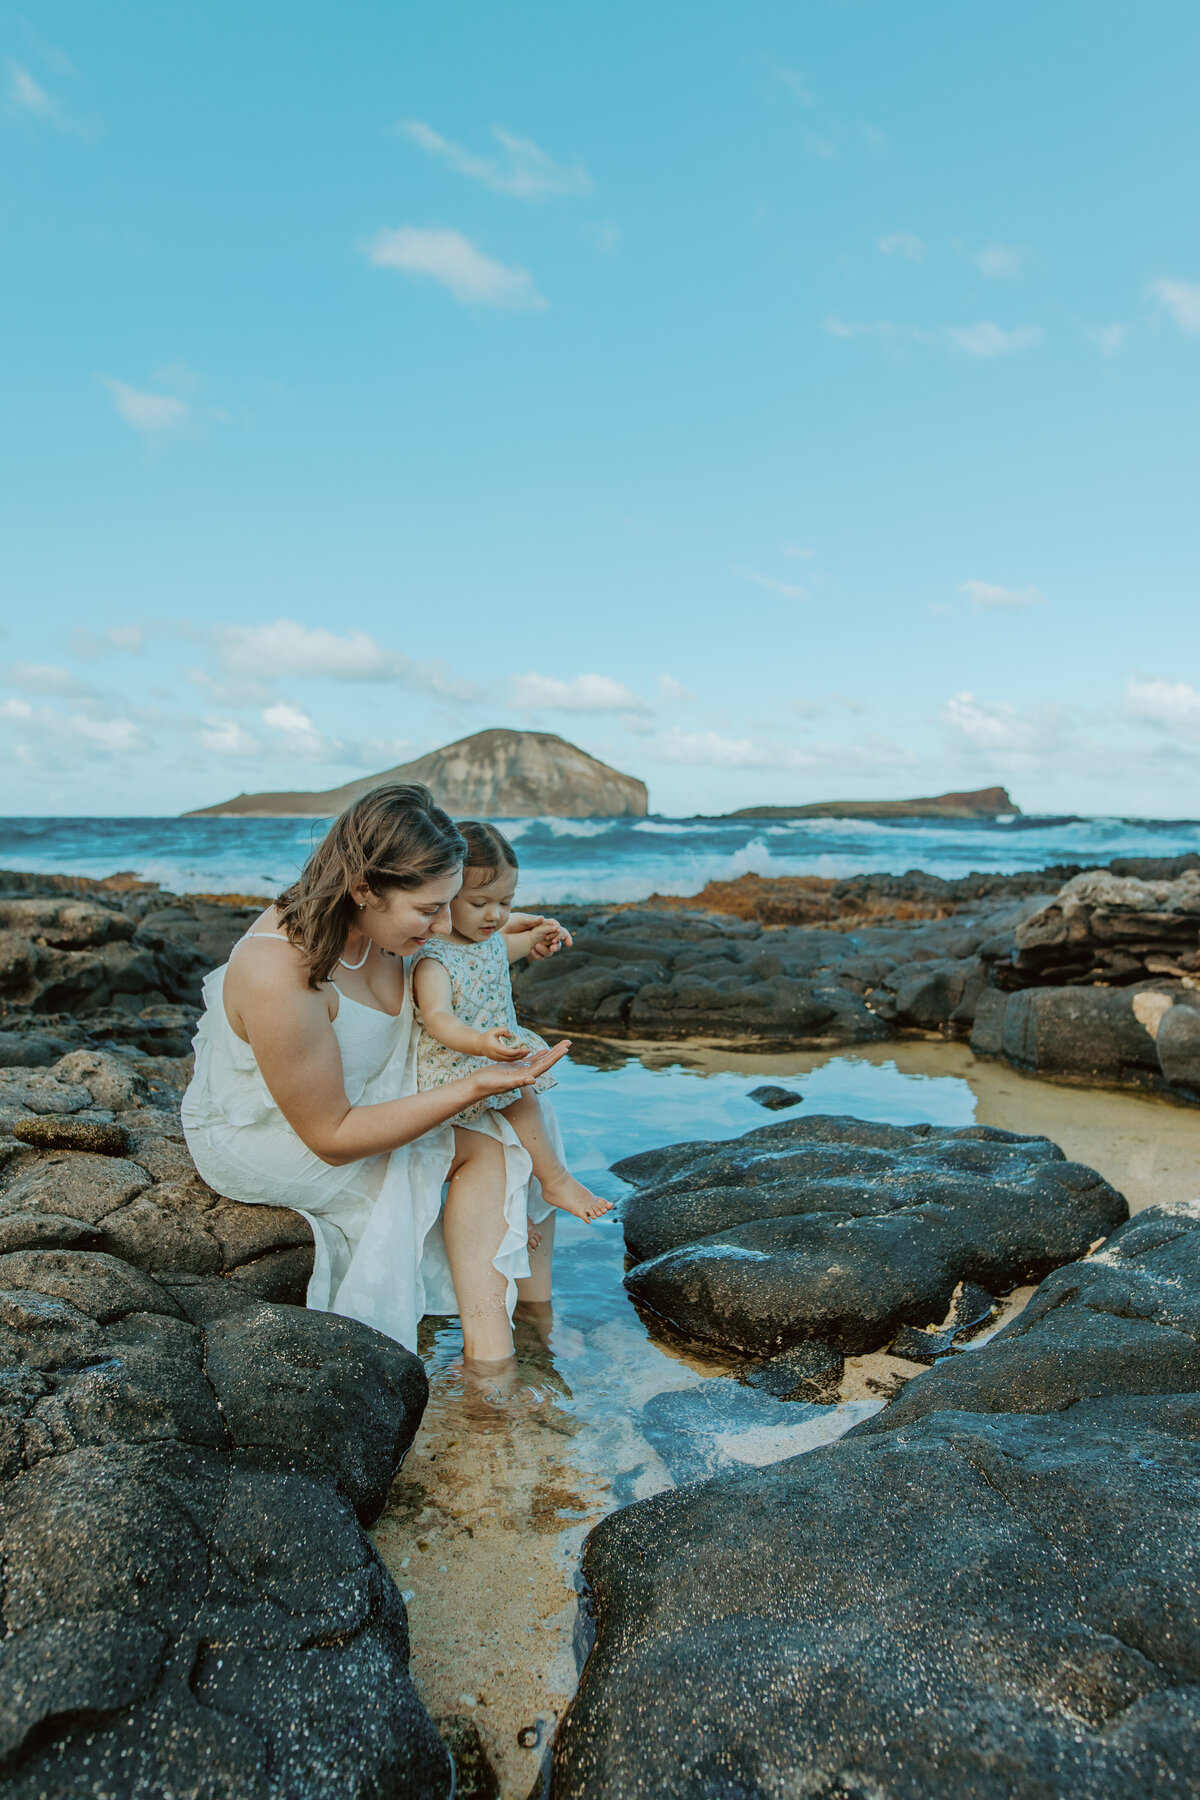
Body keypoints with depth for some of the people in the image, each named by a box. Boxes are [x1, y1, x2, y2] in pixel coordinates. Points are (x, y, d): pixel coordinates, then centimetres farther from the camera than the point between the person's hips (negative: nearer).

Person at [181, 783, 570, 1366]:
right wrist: (473, 1088, -33)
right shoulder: (280, 975, -37)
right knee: (484, 1146, -15)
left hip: (354, 1095, 8)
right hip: (263, 1136, -7)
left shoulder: (364, 920, -14)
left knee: (511, 1138, -10)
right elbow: (332, 1137, -27)